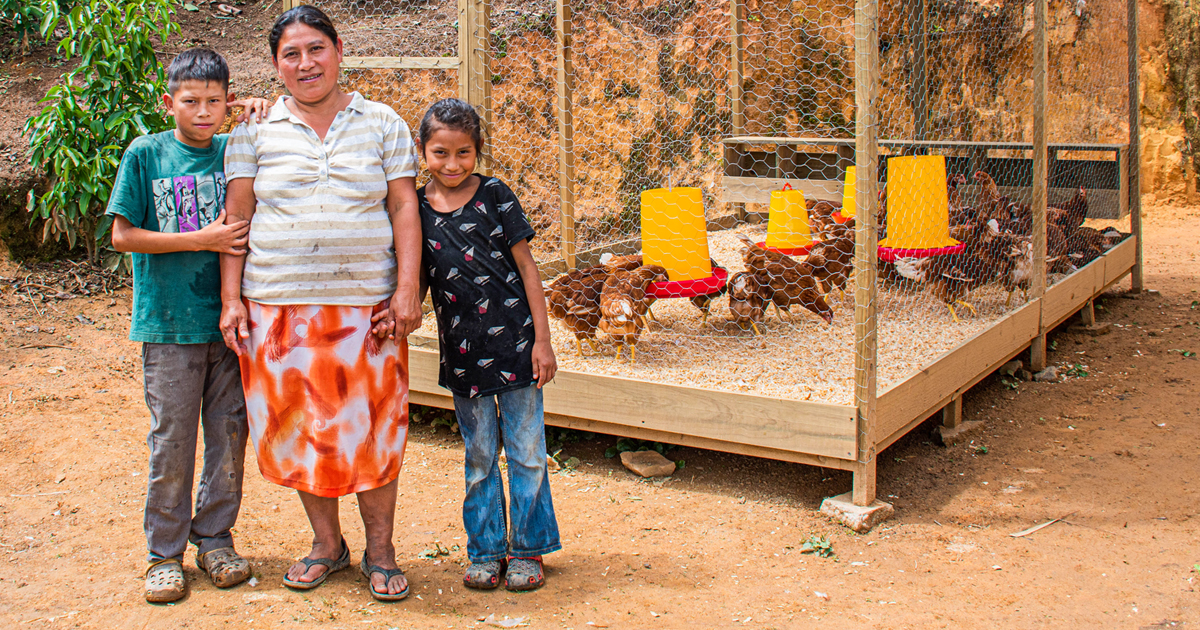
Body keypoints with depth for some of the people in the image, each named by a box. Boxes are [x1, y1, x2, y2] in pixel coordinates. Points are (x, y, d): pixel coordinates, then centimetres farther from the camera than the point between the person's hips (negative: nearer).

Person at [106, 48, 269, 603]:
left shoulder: (236, 151, 5)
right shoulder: (146, 154, -2)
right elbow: (123, 235, -4)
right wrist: (202, 239, -11)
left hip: (231, 318, 3)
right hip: (169, 322, -2)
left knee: (229, 433, 8)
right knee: (171, 440, 3)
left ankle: (214, 539, 24)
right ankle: (165, 552, 17)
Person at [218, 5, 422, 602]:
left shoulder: (381, 123, 7)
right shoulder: (255, 131, 7)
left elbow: (404, 210, 2)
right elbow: (235, 218, 5)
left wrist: (407, 290, -6)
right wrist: (231, 299, -2)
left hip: (366, 304, -1)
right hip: (280, 306, 1)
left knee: (371, 428, 1)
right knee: (298, 425, 7)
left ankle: (380, 550, 17)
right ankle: (326, 543, 25)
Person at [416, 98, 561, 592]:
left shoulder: (494, 196, -4)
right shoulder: (416, 208, 1)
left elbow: (525, 267, -2)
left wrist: (542, 339, -5)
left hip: (514, 342, -2)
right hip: (463, 352, 2)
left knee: (525, 452, 5)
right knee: (479, 457, 11)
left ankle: (526, 549, 18)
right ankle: (485, 551, 24)